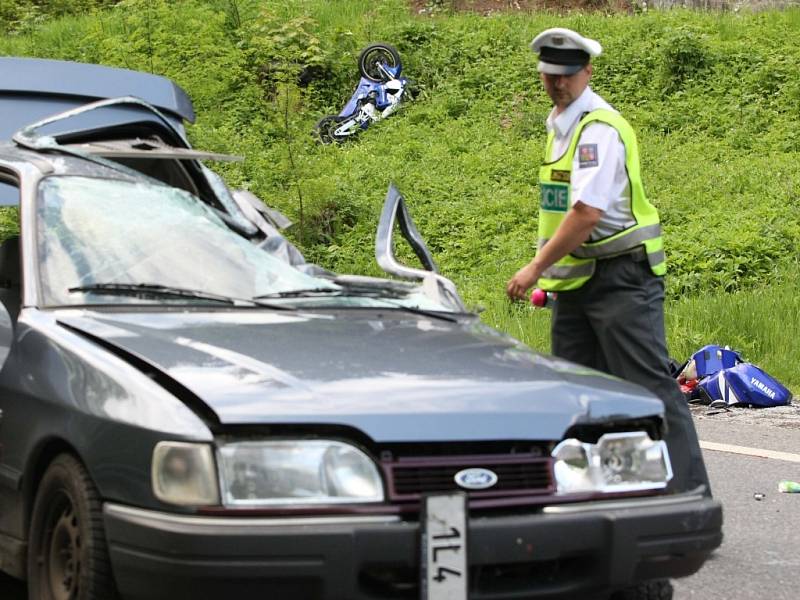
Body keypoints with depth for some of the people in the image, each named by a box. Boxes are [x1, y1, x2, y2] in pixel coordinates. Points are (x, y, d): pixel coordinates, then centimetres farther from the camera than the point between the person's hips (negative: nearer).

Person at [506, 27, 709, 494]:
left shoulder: (599, 128, -16)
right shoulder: (561, 125, 14)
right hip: (576, 280, 10)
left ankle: (688, 493, -6)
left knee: (650, 384, -9)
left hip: (621, 276, -9)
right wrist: (549, 271, 17)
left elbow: (587, 212, -24)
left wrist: (535, 268, -19)